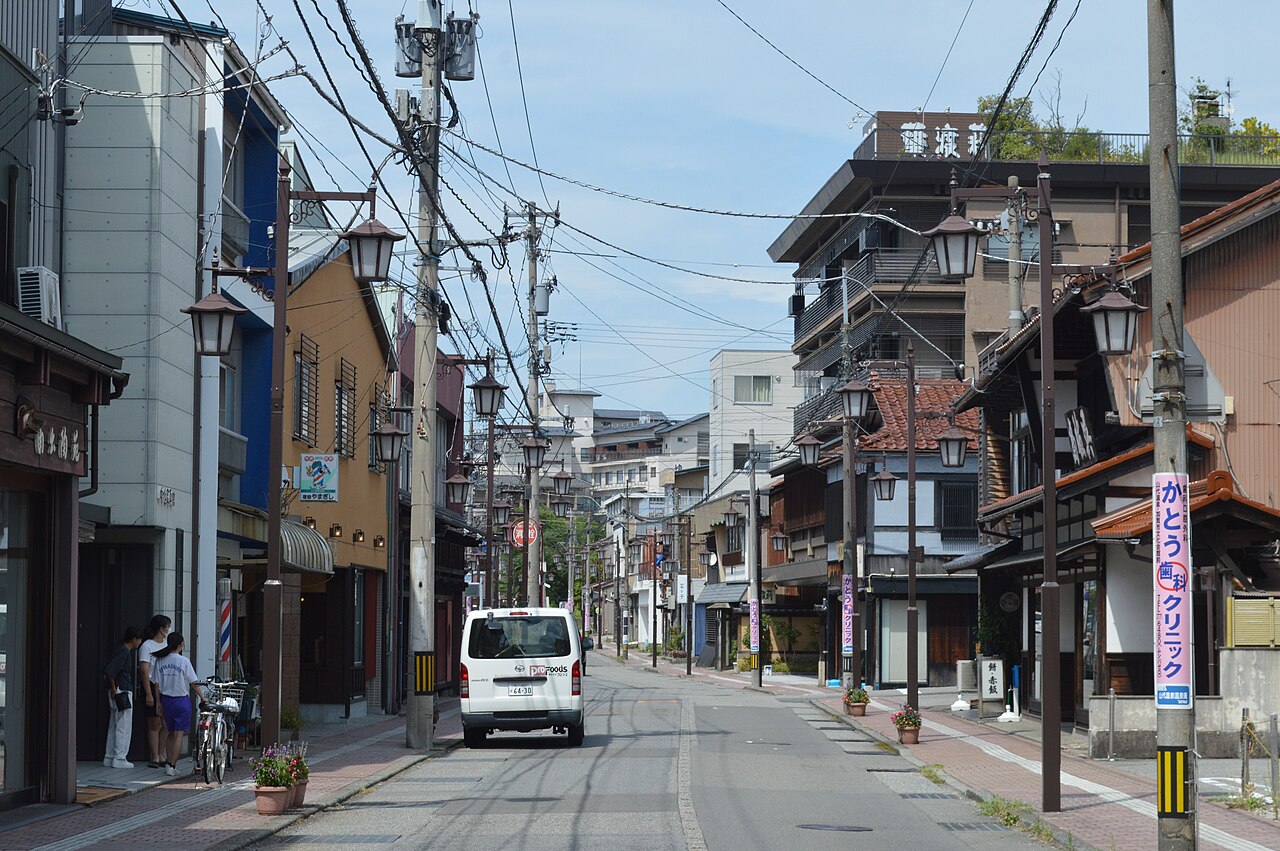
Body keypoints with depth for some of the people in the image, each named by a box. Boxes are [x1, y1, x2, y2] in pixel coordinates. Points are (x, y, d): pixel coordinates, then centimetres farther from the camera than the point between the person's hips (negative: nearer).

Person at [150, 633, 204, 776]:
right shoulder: (184, 661, -12)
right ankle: (172, 766, -5)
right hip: (181, 700, -4)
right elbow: (193, 683, -9)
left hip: (166, 699, 4)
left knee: (170, 733, 17)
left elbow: (156, 684, 3)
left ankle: (169, 763, 18)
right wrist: (202, 697, 3)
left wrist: (159, 702, 11)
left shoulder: (160, 661, 0)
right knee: (179, 735, 0)